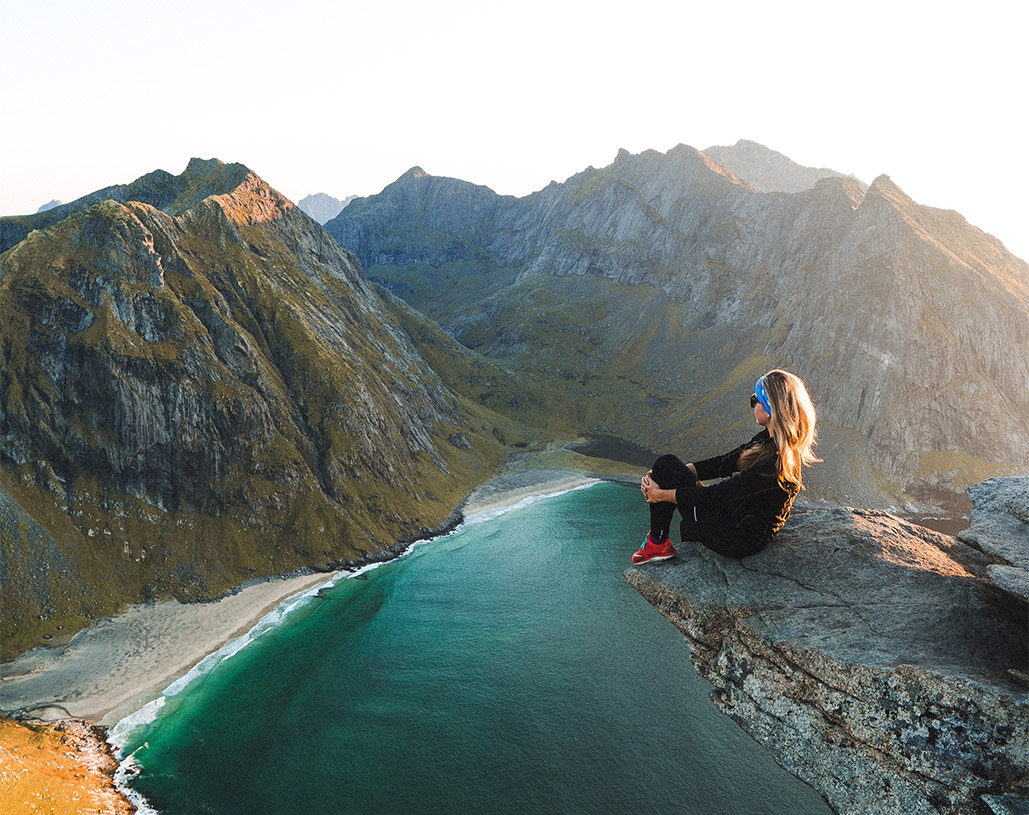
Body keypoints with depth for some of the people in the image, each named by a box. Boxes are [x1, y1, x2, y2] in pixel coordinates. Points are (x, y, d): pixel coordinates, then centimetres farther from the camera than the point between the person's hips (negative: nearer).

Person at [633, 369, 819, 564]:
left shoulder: (777, 463, -30)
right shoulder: (770, 438, -3)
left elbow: (718, 494, -25)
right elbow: (726, 462, 4)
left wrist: (662, 494, -14)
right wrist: (674, 472, -3)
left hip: (739, 539, -9)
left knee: (666, 465, -9)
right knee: (667, 465, 7)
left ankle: (658, 543, 10)